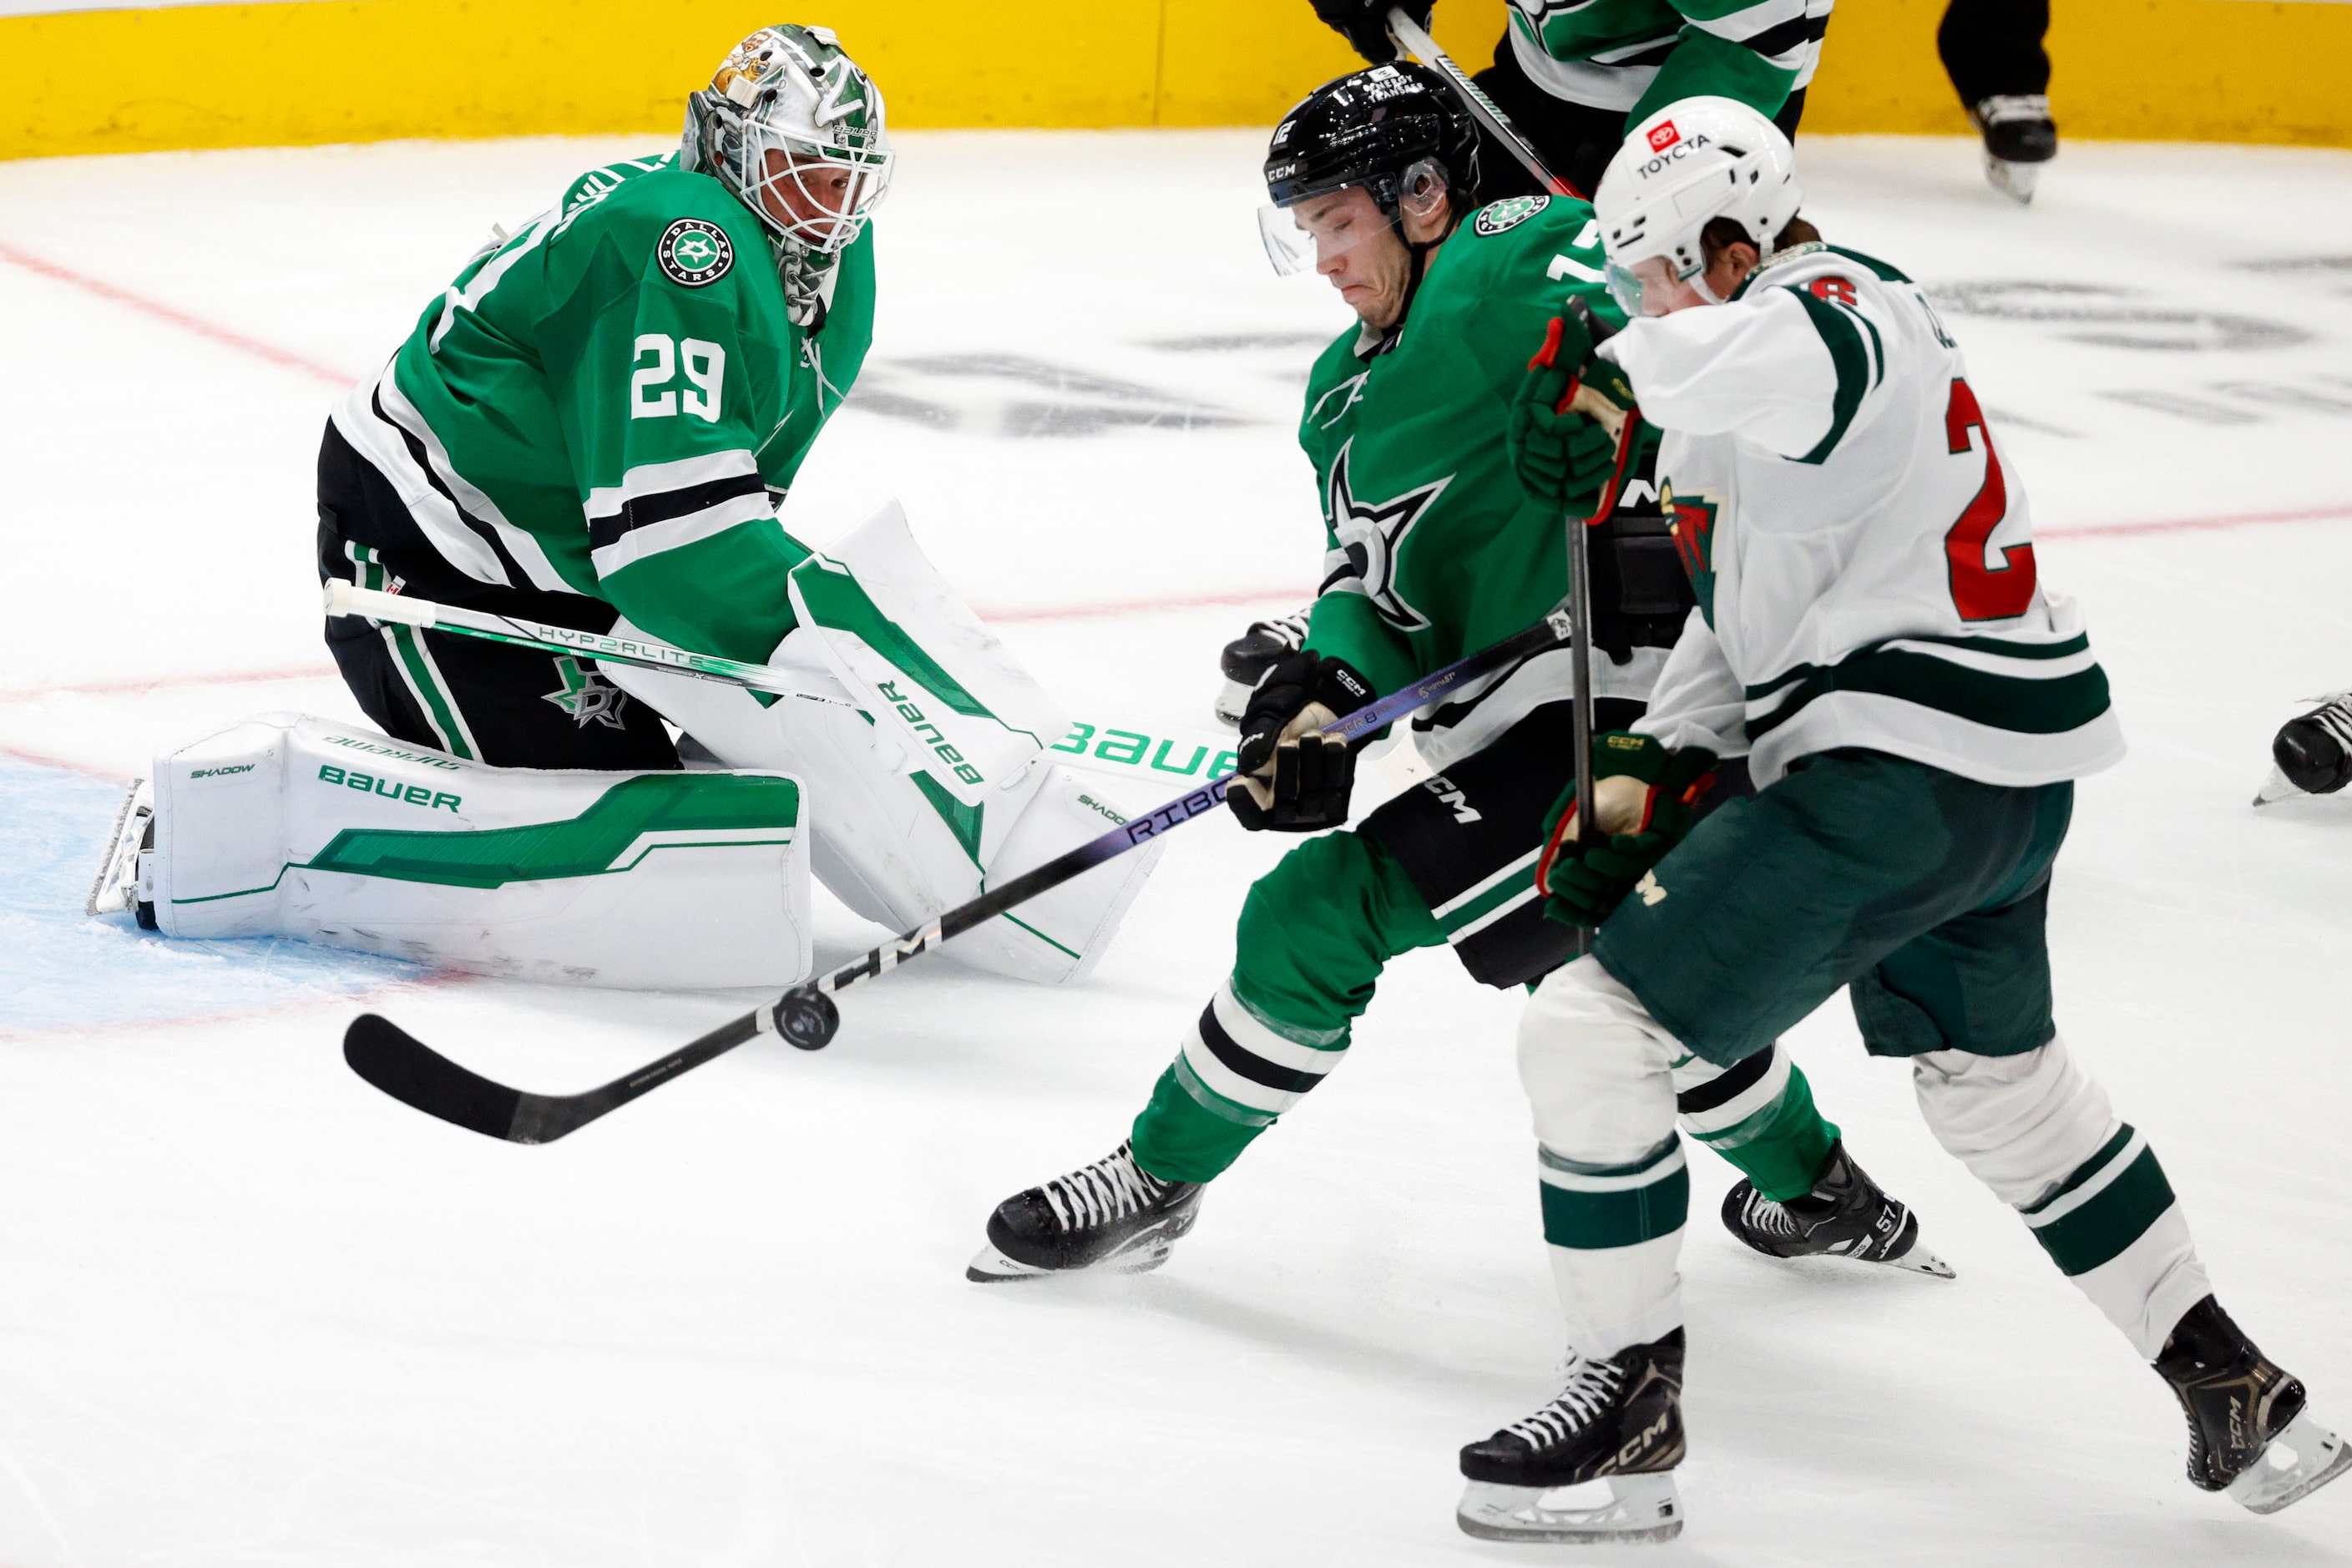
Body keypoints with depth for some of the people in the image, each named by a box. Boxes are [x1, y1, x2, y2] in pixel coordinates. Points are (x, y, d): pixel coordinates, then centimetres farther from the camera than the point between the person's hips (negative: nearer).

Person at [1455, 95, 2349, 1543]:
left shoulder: (1830, 304, -13)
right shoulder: (1768, 356, 19)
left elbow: (1798, 368, -41)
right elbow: (1752, 610, 24)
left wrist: (1622, 372, -33)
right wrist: (1648, 771, 14)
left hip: (1910, 759, -12)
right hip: (2011, 767, 12)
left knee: (1595, 1029, -9)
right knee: (1996, 1076, 30)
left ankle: (1630, 1396, 1)